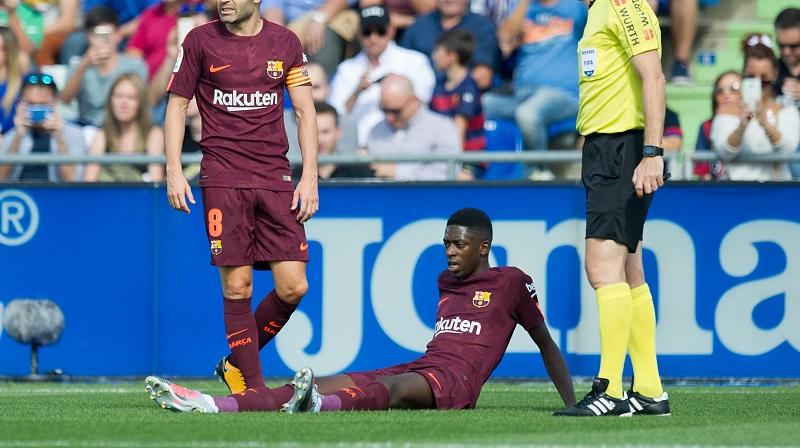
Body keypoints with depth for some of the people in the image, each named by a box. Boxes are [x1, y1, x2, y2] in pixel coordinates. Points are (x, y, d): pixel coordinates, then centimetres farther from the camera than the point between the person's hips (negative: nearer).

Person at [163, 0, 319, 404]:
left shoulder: (285, 43, 9)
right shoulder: (200, 41, 4)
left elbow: (304, 111, 11)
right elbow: (177, 105, 8)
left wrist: (309, 175, 2)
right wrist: (174, 170, -2)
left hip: (275, 179, 2)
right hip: (222, 179, -2)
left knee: (293, 287, -6)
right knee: (237, 287, -7)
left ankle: (237, 363, 16)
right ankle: (252, 386, 3)